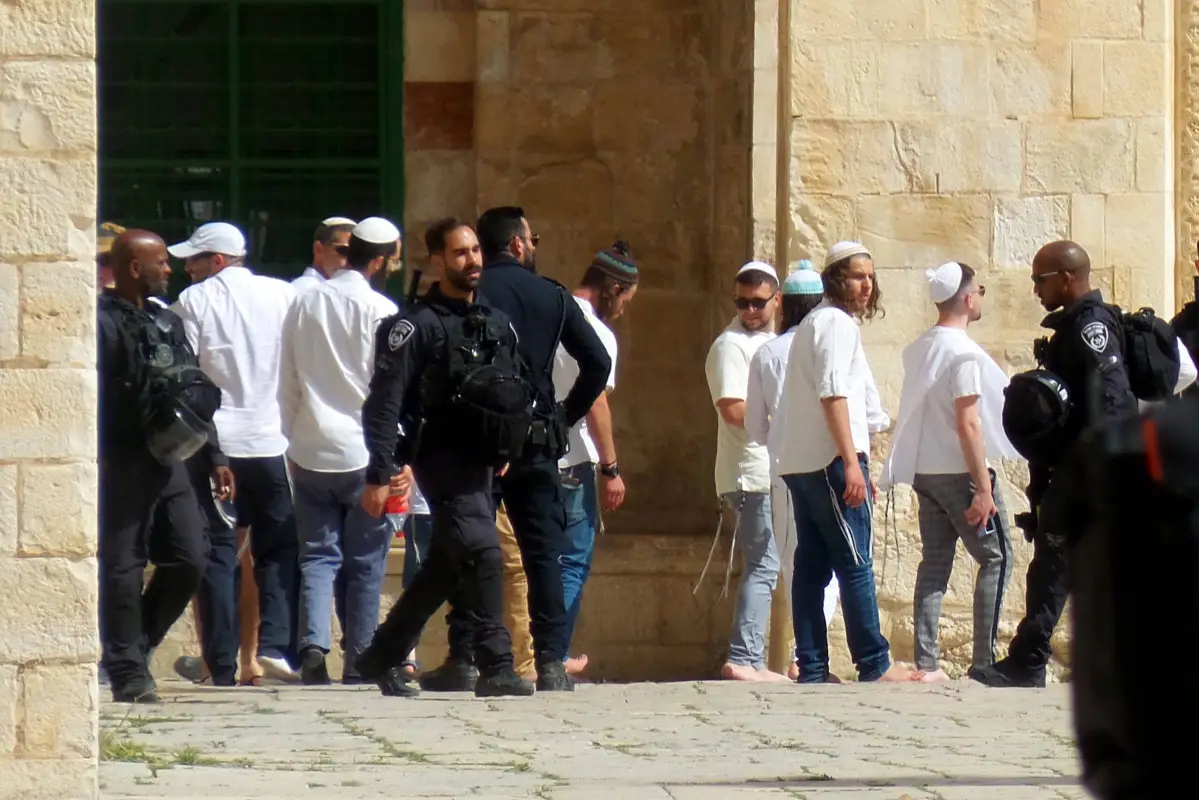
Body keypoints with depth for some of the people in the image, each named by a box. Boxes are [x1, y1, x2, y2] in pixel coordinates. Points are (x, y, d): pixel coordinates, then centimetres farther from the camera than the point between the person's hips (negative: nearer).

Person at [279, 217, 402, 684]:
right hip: (364, 454, -3)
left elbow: (287, 384, 11)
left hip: (310, 452, 3)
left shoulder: (304, 304, 6)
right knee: (365, 562, 6)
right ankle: (358, 661, 8)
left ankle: (313, 644, -14)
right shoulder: (381, 312, -9)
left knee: (317, 555, 5)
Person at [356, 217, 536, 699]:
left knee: (447, 566, 13)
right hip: (442, 459, -8)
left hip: (481, 461, 8)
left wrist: (506, 450, 15)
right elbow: (383, 402, -13)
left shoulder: (497, 324, 13)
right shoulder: (417, 325, -9)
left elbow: (516, 394, 25)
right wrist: (379, 474, -19)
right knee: (481, 552, -19)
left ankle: (383, 656, 27)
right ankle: (495, 668, -20)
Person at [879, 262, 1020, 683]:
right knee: (995, 557, 1)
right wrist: (983, 488, -18)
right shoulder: (965, 353, -15)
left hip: (924, 471, 7)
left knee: (935, 561, 8)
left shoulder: (917, 350, 9)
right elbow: (968, 423, -20)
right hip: (959, 472, -7)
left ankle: (926, 663, 2)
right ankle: (984, 661, -4)